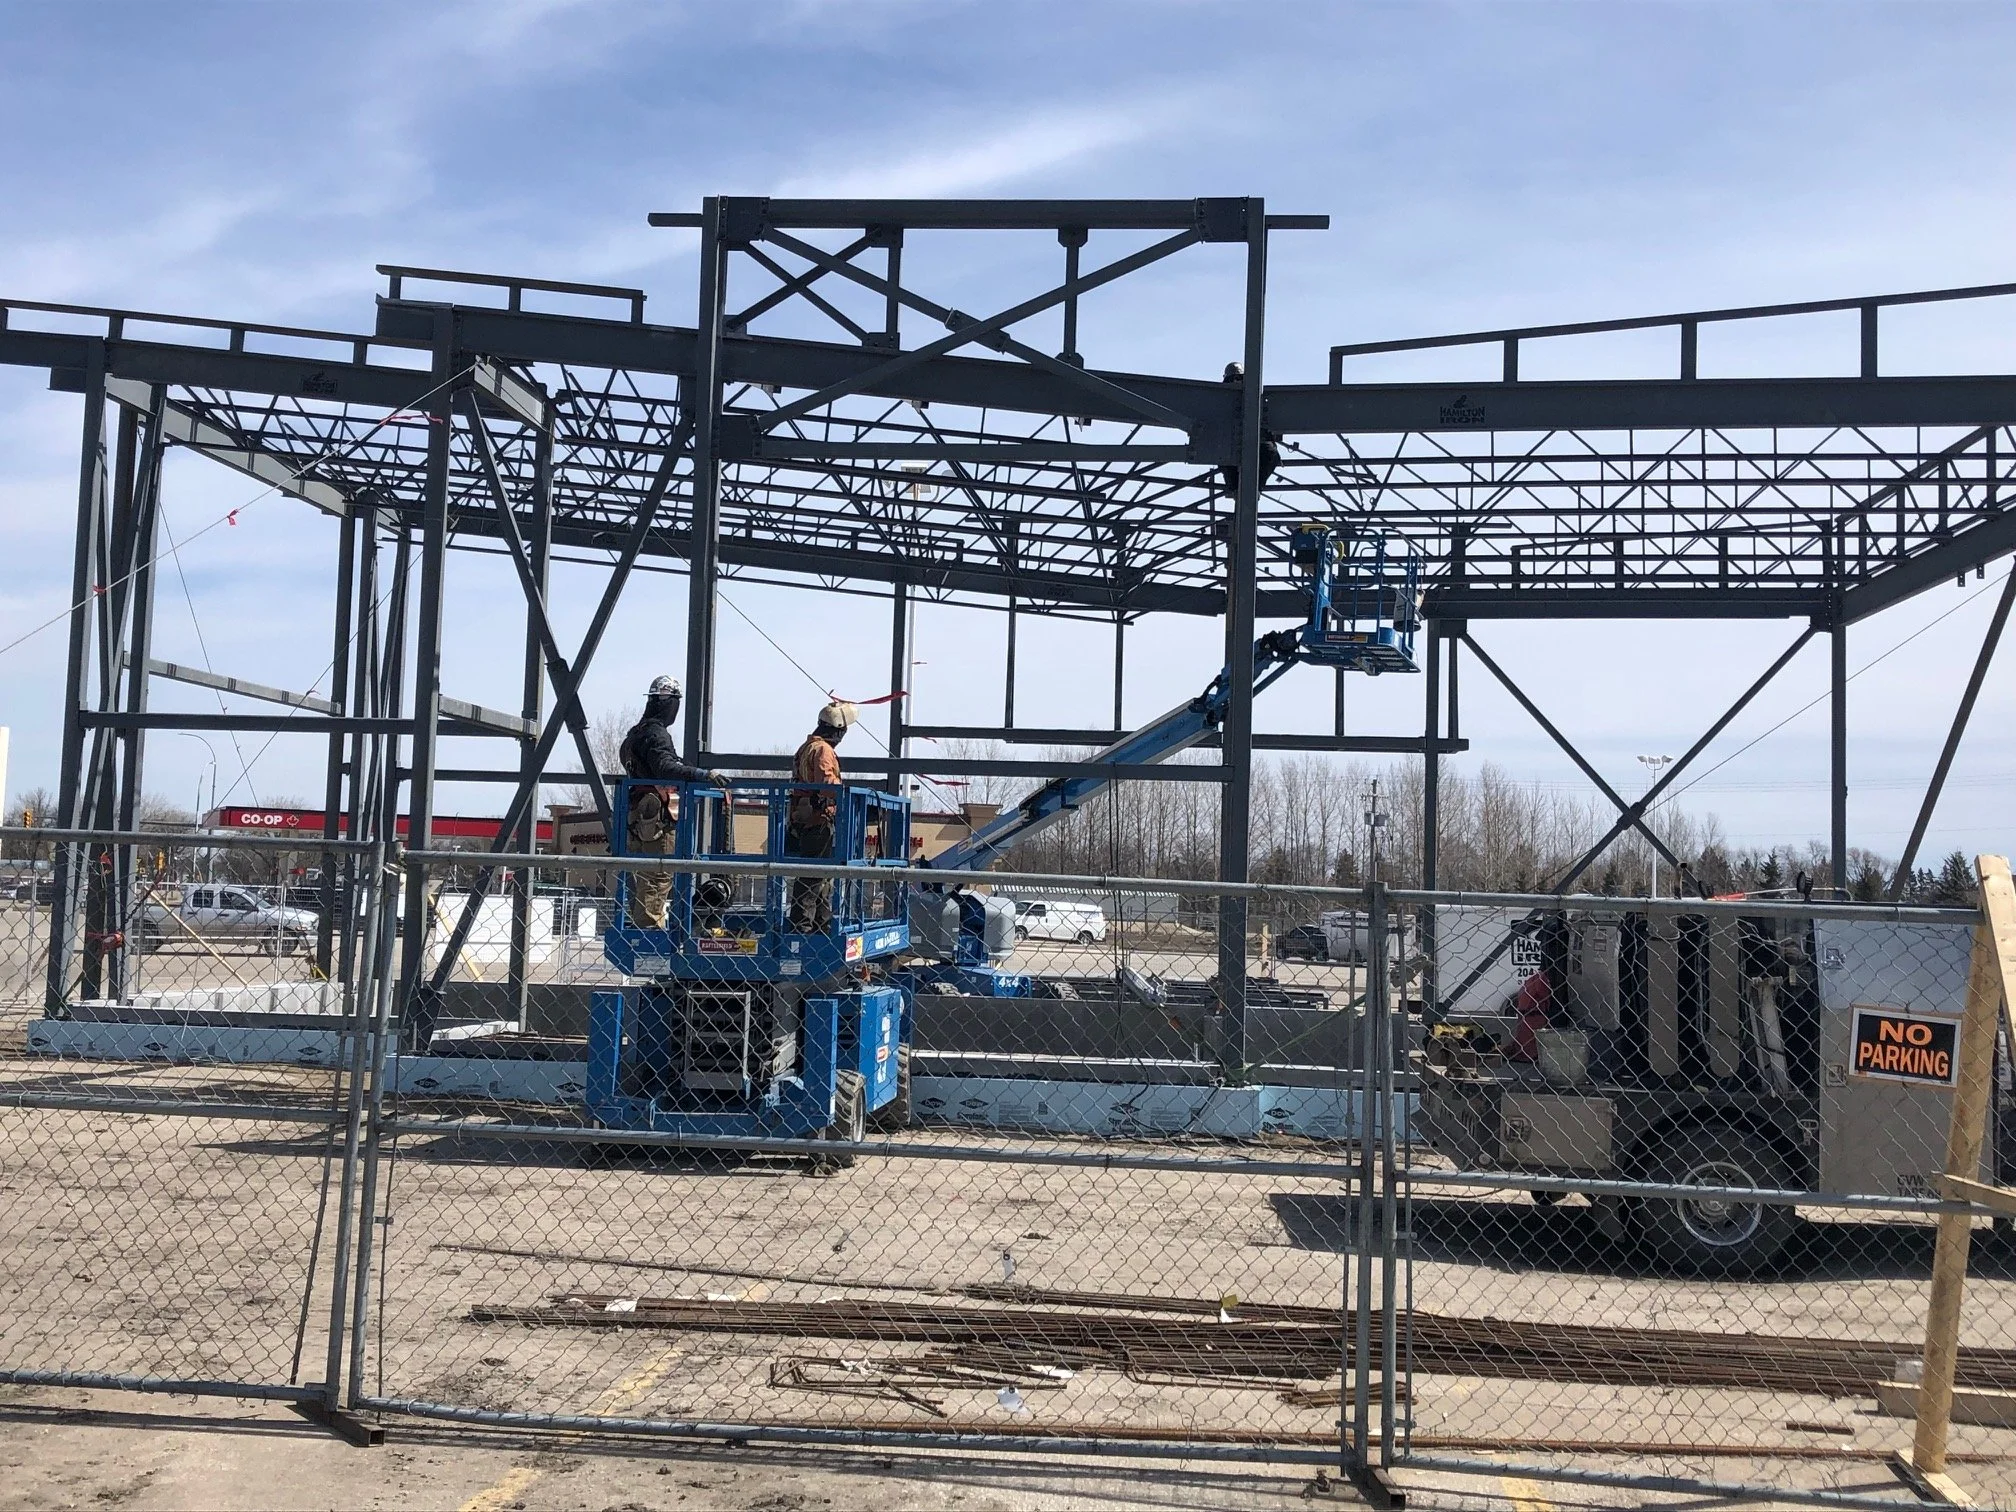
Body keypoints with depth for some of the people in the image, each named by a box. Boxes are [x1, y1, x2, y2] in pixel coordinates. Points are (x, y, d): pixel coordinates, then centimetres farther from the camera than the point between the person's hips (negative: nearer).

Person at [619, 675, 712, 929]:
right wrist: (702, 775, -37)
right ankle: (649, 925, -11)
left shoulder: (635, 734, 19)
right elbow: (665, 768, -29)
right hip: (656, 818, -10)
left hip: (636, 818, 10)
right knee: (658, 878, -9)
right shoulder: (656, 734, -12)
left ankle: (639, 924, 19)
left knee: (641, 877, 15)